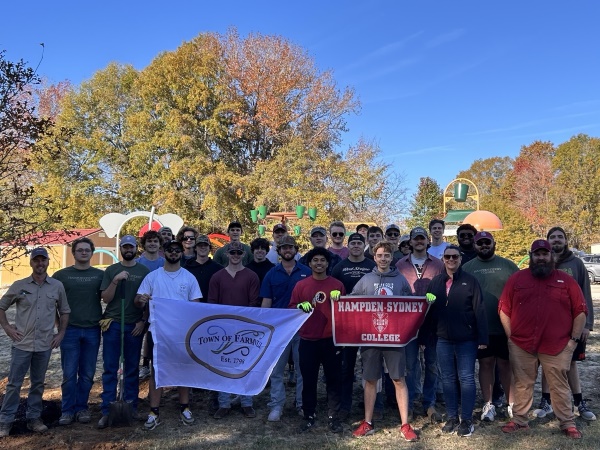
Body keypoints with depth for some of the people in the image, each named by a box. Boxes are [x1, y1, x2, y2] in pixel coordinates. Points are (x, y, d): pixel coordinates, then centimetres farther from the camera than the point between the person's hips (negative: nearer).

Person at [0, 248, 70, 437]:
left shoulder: (57, 286, 2)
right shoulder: (19, 285, -1)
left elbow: (64, 311, 11)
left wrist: (61, 333, 4)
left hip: (44, 345, 2)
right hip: (22, 343, -1)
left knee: (38, 383, 12)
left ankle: (34, 418, 24)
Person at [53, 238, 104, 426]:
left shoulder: (100, 275, 5)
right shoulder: (62, 275, 3)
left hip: (92, 330, 1)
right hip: (70, 330, -1)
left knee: (87, 374, 7)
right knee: (69, 373, 1)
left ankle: (81, 408, 20)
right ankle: (67, 410, 12)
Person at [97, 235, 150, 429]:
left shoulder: (144, 271, 3)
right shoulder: (111, 270, 4)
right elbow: (106, 298, -1)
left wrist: (143, 321, -3)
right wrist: (115, 281, -15)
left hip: (135, 325, 0)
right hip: (113, 324, 0)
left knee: (132, 368, 9)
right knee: (110, 368, 1)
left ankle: (131, 406, 18)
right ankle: (107, 410, 6)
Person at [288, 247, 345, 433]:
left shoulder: (337, 285, 4)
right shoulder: (301, 285, 3)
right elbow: (291, 308, 4)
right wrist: (300, 306, -17)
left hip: (332, 339, 0)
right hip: (308, 340, 0)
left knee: (333, 379, 6)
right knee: (308, 380, 7)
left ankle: (333, 417, 17)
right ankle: (309, 416, 20)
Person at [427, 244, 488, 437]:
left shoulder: (470, 281, -4)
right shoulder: (435, 282, 7)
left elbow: (479, 310, -8)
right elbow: (428, 309, 8)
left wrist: (483, 338, -12)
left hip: (466, 339, -4)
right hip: (443, 339, 4)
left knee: (466, 378, 2)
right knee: (448, 379, 10)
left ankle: (467, 420, 11)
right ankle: (452, 417, 21)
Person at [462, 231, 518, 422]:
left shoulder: (508, 266, 2)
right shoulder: (467, 268, 5)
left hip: (505, 327, -1)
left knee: (505, 365, 6)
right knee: (486, 364, 8)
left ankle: (512, 404, 18)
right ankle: (488, 404, 16)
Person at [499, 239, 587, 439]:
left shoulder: (566, 280, 4)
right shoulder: (516, 278, 4)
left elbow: (580, 311, 4)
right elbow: (504, 309, 5)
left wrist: (574, 339, -1)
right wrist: (511, 336, 0)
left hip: (557, 346, -1)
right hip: (521, 345, 1)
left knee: (559, 386, 8)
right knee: (522, 385, 10)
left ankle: (568, 423, 21)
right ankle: (519, 420, 23)